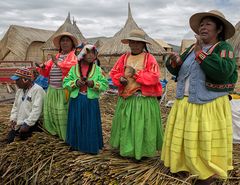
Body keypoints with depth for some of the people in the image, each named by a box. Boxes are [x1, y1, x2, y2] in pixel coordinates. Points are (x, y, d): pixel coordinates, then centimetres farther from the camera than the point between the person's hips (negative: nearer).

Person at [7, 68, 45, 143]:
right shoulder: (20, 90, 14)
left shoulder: (37, 90, -15)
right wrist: (13, 119, 5)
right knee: (9, 140, 6)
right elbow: (15, 106, 20)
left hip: (30, 126, -8)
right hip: (18, 125, 8)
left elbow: (36, 110, -21)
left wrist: (27, 124, -23)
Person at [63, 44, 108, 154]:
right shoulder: (74, 68, 4)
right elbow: (66, 82, 2)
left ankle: (92, 147, 19)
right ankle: (76, 144, 27)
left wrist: (94, 84, -19)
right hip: (76, 101, 2)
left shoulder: (98, 69, 0)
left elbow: (105, 85, -4)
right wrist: (75, 83, -14)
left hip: (91, 101, -1)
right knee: (76, 123, 9)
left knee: (91, 124, 4)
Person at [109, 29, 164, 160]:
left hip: (145, 99, -4)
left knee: (143, 125, 2)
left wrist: (136, 73, -16)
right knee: (125, 124, 11)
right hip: (126, 98, 4)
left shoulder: (149, 58, -3)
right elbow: (114, 73, 9)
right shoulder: (124, 58, 9)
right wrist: (120, 79, -12)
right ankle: (126, 149, 28)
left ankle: (142, 151, 18)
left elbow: (154, 77, -14)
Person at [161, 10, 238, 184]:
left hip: (209, 105, -6)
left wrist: (200, 53, -23)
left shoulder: (224, 48, -9)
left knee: (207, 141, 6)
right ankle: (183, 164, 38)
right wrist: (175, 61, -12)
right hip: (184, 103, 6)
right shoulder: (192, 48, 8)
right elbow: (178, 71, 10)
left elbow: (223, 71, -28)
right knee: (184, 136, 17)